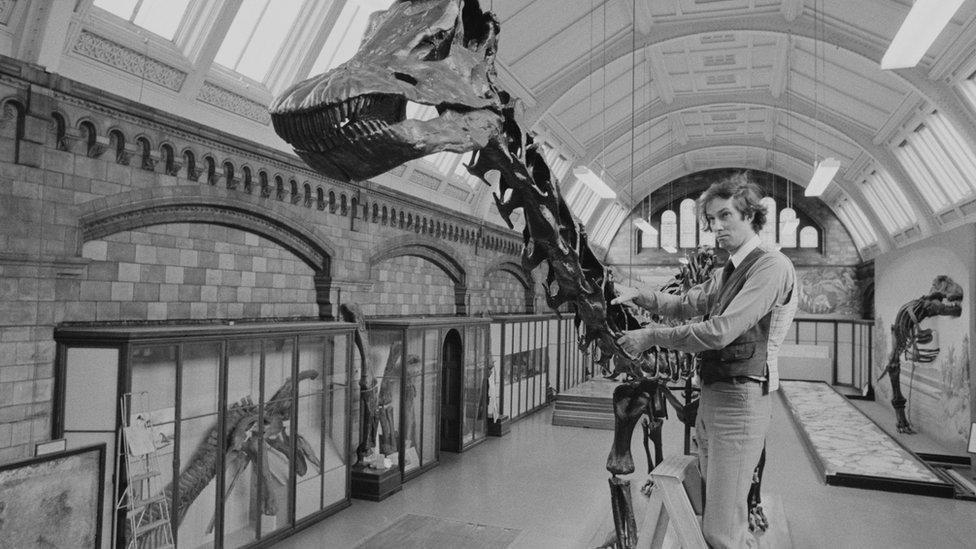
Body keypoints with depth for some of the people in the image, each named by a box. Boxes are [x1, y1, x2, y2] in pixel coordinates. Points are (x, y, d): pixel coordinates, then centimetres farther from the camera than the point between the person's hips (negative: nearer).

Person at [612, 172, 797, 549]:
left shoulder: (772, 267, -14)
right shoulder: (724, 274, 17)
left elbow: (720, 331, -23)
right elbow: (685, 304, 18)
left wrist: (651, 337, -16)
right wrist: (636, 295, 3)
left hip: (739, 402, -9)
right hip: (711, 397, 9)